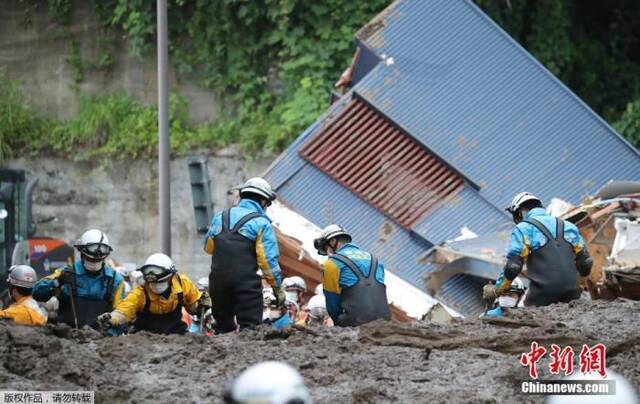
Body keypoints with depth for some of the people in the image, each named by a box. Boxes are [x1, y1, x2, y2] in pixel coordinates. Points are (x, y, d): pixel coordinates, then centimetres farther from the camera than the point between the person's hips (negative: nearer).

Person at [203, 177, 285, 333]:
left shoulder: (220, 218, 11)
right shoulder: (261, 223, -5)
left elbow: (208, 247, 22)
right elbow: (268, 260, -9)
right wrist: (278, 288, -1)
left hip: (218, 279, 5)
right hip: (246, 283, -5)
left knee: (223, 328, 16)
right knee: (250, 329, -5)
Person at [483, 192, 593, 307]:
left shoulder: (522, 229, 1)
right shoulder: (567, 226, 17)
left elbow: (513, 266, -6)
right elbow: (585, 261, 19)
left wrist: (495, 290, 7)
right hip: (571, 293, 5)